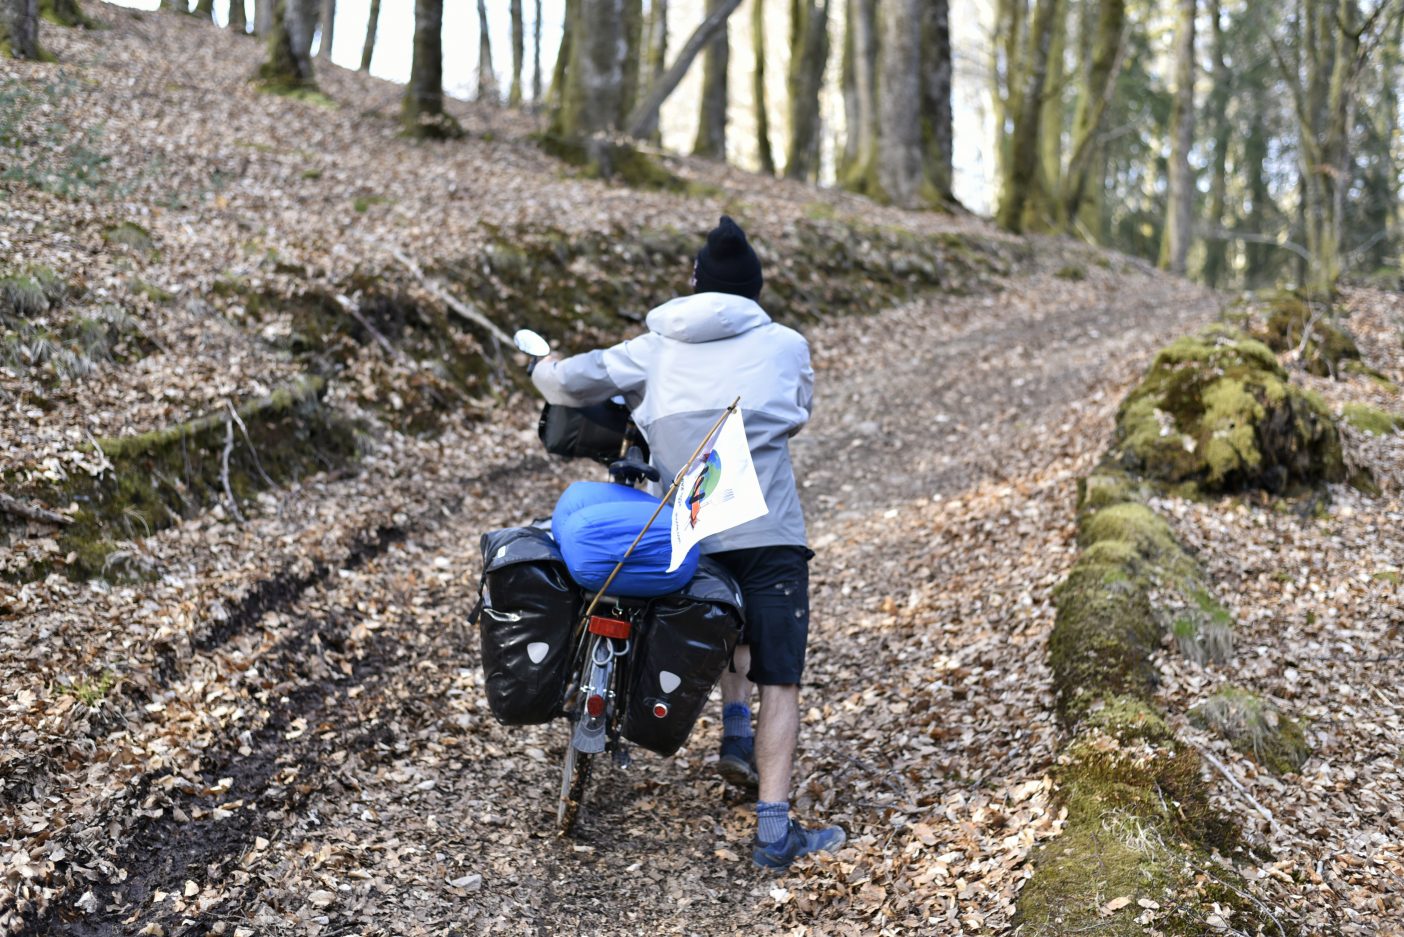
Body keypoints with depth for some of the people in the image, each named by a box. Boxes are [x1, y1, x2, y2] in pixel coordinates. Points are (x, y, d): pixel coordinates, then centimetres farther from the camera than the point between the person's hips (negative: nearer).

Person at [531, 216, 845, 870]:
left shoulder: (654, 349, 6)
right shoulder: (786, 346, 6)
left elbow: (567, 382, -1)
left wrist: (548, 368, 22)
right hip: (770, 532, -3)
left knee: (731, 613, 34)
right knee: (779, 678, 0)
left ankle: (736, 734, 21)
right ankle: (774, 830, -8)